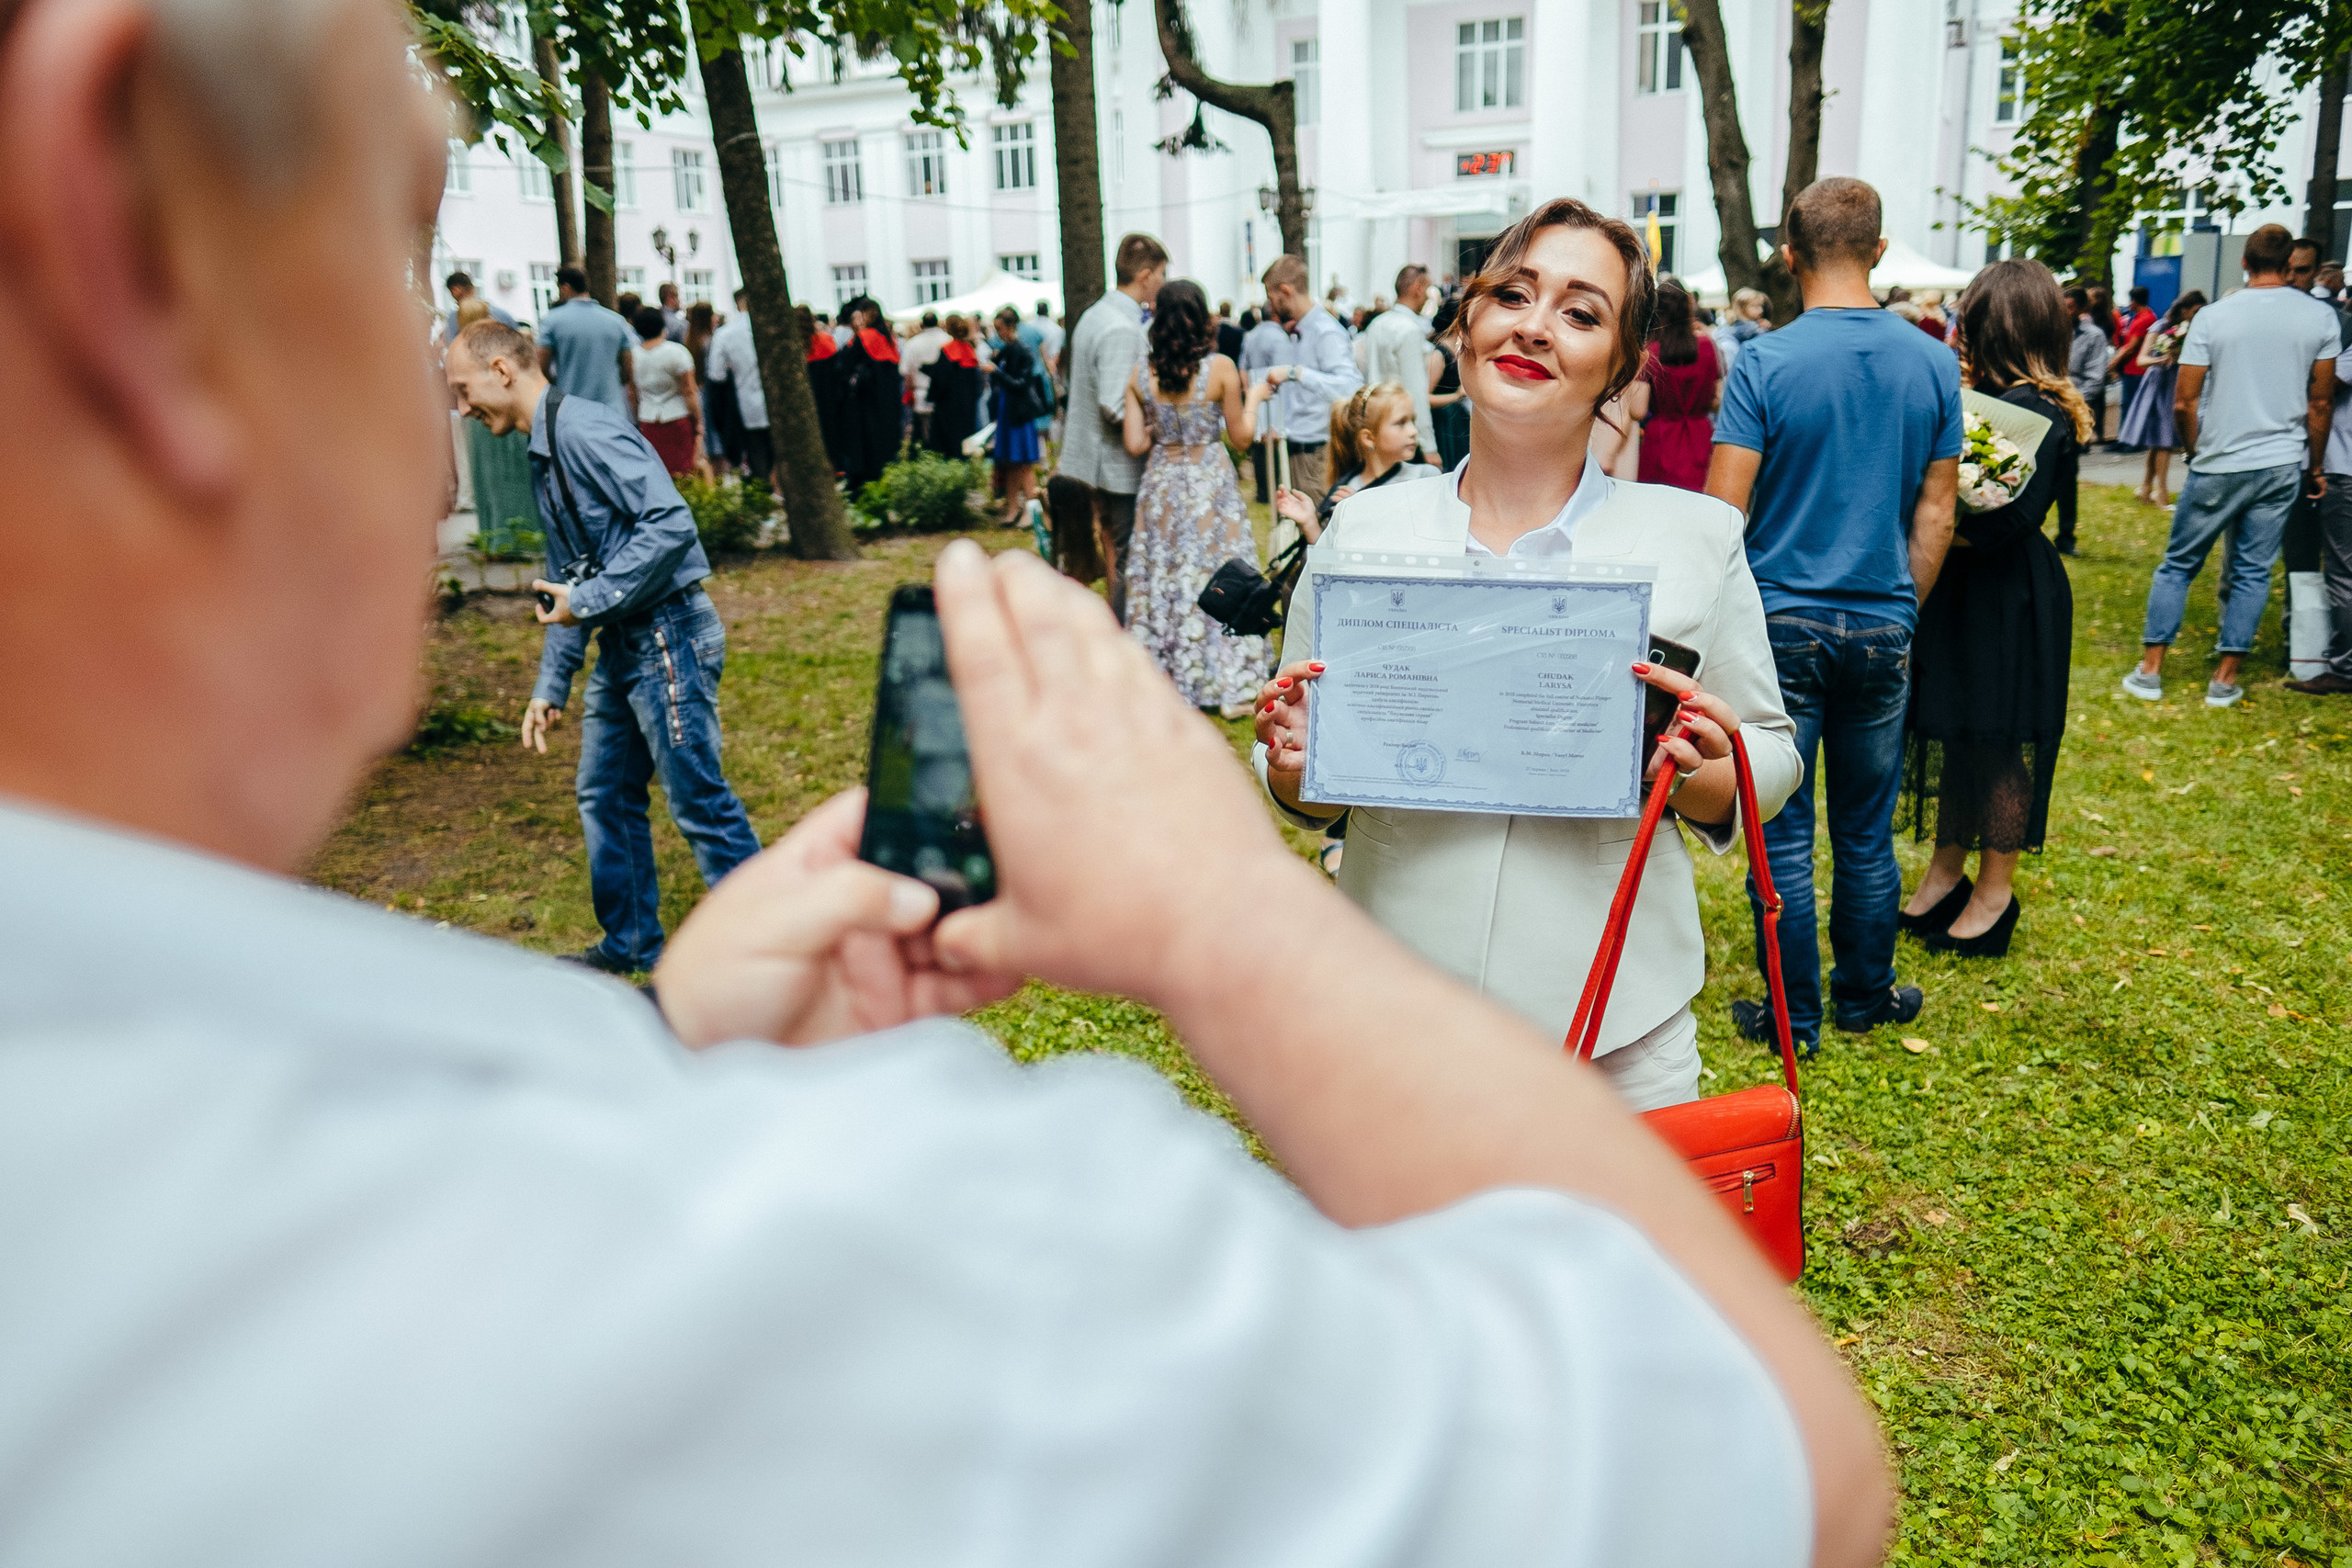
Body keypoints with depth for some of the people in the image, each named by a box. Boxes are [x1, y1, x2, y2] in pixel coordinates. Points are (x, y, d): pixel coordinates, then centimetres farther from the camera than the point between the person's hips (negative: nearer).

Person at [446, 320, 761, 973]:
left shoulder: (585, 430, -14)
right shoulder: (544, 453, 18)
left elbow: (673, 523, -24)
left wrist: (590, 599, -19)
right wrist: (551, 685, 19)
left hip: (669, 635, -10)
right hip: (623, 645, 10)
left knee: (698, 799, -4)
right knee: (604, 796, 16)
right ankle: (631, 943, 30)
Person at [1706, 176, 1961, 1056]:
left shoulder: (1764, 362, -11)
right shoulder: (1932, 363, 1)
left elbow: (1723, 510, -13)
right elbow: (1936, 512, 6)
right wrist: (1902, 607, 17)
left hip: (1783, 621, -3)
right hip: (1884, 626, 4)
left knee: (1783, 833, 5)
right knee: (1866, 830, 15)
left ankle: (1794, 1018, 14)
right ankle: (1864, 996, 29)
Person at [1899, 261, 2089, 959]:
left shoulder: (2038, 413, -16)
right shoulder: (1983, 397, 8)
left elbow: (2005, 523, -23)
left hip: (2010, 598, -8)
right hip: (1956, 589, 8)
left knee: (1996, 744, 3)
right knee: (1953, 732, 14)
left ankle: (1996, 891, 17)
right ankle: (1947, 872, 28)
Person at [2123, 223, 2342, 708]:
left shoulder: (2213, 316, -6)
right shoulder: (2321, 318, 0)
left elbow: (2184, 402, -6)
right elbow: (2320, 403, 4)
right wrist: (2315, 467, 15)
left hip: (2217, 466, -2)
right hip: (2282, 466, 2)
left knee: (2178, 565, 9)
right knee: (2253, 572, 8)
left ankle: (2150, 670, 10)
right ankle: (2225, 681, 11)